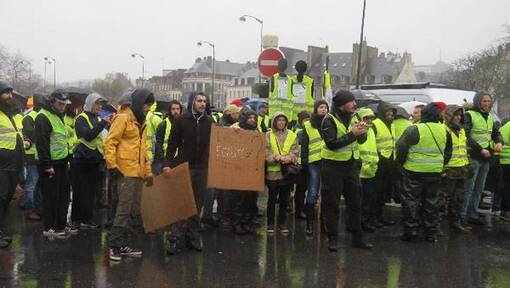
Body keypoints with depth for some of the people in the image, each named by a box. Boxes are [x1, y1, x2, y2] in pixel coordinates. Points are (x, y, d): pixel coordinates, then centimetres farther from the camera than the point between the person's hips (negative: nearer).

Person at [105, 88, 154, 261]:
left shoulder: (141, 122, 20)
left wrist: (148, 171, 22)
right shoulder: (123, 118, -7)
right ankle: (114, 246, 0)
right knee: (124, 210, -8)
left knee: (134, 211, 11)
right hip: (125, 172, -9)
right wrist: (112, 166, -18)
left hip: (138, 173, 9)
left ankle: (122, 245, 19)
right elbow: (109, 142, -13)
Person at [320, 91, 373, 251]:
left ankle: (357, 238, 21)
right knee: (332, 205, 2)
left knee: (355, 203, 10)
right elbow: (331, 144, -23)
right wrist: (352, 134, -25)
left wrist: (362, 132, -10)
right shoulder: (329, 120, -12)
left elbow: (361, 141, 11)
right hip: (333, 167, -6)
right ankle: (332, 239, 12)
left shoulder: (352, 118, 9)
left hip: (351, 165, 6)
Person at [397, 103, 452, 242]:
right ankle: (431, 233, 19)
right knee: (431, 202, 13)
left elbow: (401, 147, -12)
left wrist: (402, 162, 4)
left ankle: (410, 231, 6)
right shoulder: (444, 131, 5)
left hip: (414, 172, -5)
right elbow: (448, 152, 14)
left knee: (411, 201, 5)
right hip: (435, 172, 5)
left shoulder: (414, 129, -13)